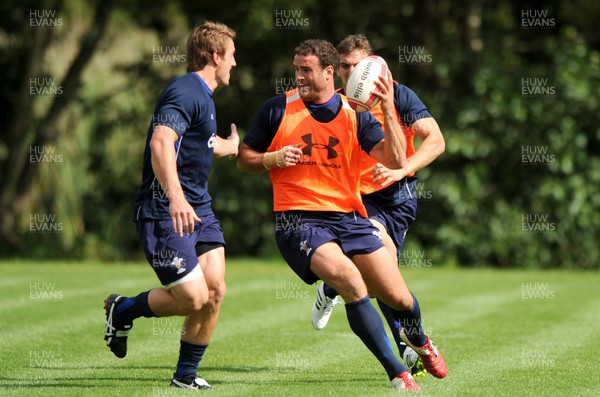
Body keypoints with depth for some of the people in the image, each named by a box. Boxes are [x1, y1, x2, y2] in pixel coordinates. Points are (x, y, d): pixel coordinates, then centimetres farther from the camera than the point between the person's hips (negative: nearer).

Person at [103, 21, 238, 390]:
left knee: (215, 289, -2)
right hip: (164, 212, -10)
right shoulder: (185, 92, -15)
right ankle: (122, 310, 12)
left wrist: (231, 147, 63)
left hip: (197, 209, 10)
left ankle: (186, 373, 11)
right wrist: (175, 197, -44)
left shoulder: (204, 96, 18)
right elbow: (161, 142, -31)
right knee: (193, 297, -13)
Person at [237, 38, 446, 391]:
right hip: (298, 220, -3)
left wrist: (388, 109, -16)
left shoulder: (355, 115, 4)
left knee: (399, 298, -1)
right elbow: (245, 159, 10)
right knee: (349, 280, -28)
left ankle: (421, 342, 38)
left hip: (349, 217, 3)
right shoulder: (278, 109, 2)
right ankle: (398, 374, -19)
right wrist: (273, 159, -10)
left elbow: (396, 160, -7)